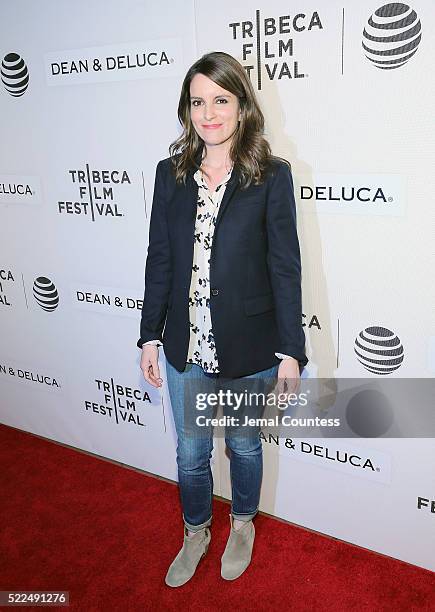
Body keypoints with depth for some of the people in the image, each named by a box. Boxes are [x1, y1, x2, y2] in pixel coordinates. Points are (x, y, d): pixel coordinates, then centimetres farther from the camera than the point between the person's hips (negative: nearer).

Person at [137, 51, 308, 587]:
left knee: (244, 446, 20)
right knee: (190, 453, 18)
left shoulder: (271, 175, -9)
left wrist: (291, 351, -10)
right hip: (185, 347, 3)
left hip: (249, 348, -2)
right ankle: (196, 533, 46)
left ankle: (242, 525, 49)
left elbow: (285, 267, -9)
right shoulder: (171, 173, 0)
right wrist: (150, 337, 3)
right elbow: (159, 260, 3)